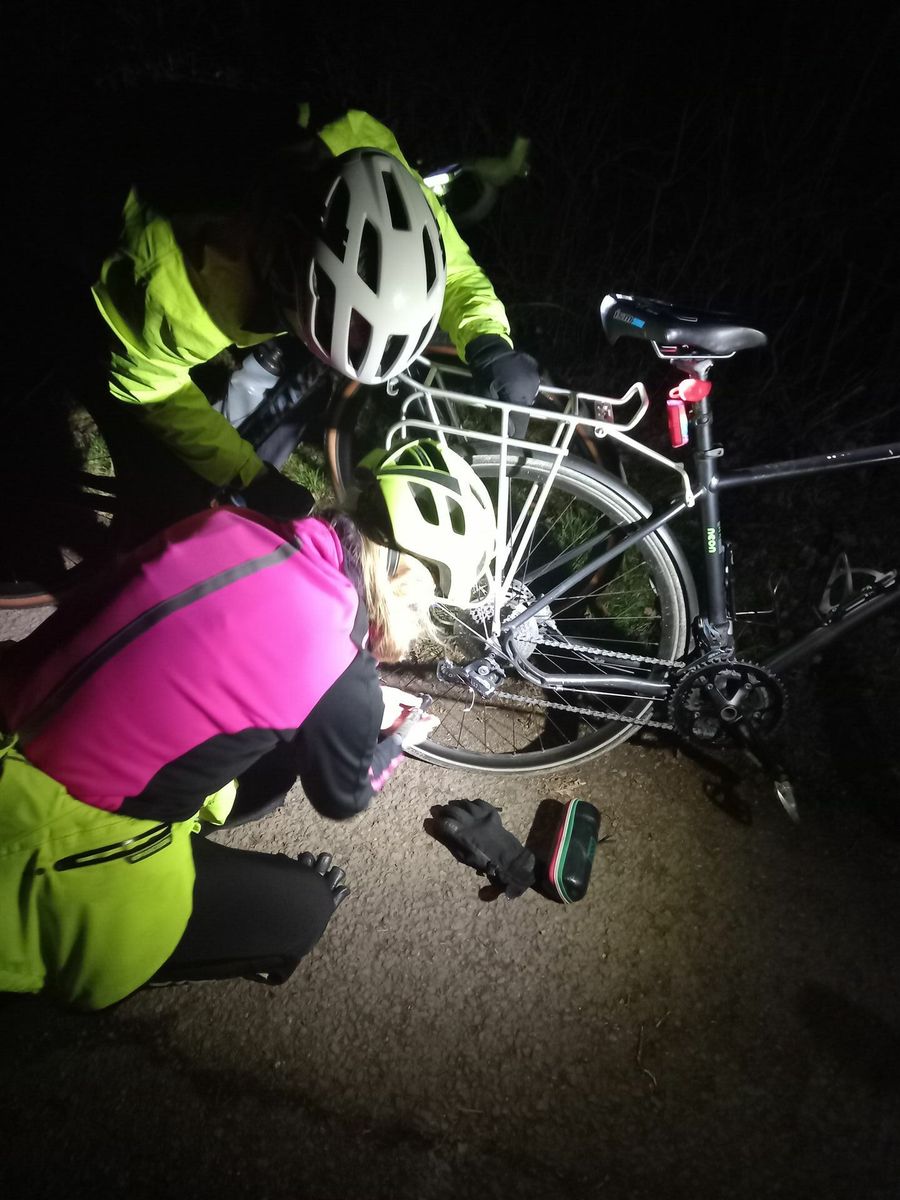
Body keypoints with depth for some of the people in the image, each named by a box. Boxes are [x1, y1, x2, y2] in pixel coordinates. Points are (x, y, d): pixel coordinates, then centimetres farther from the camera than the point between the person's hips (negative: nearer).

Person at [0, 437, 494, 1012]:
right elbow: (343, 796, 0)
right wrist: (399, 737, 20)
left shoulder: (229, 524, -5)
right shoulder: (338, 672, -23)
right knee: (304, 906, 11)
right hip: (51, 852, -7)